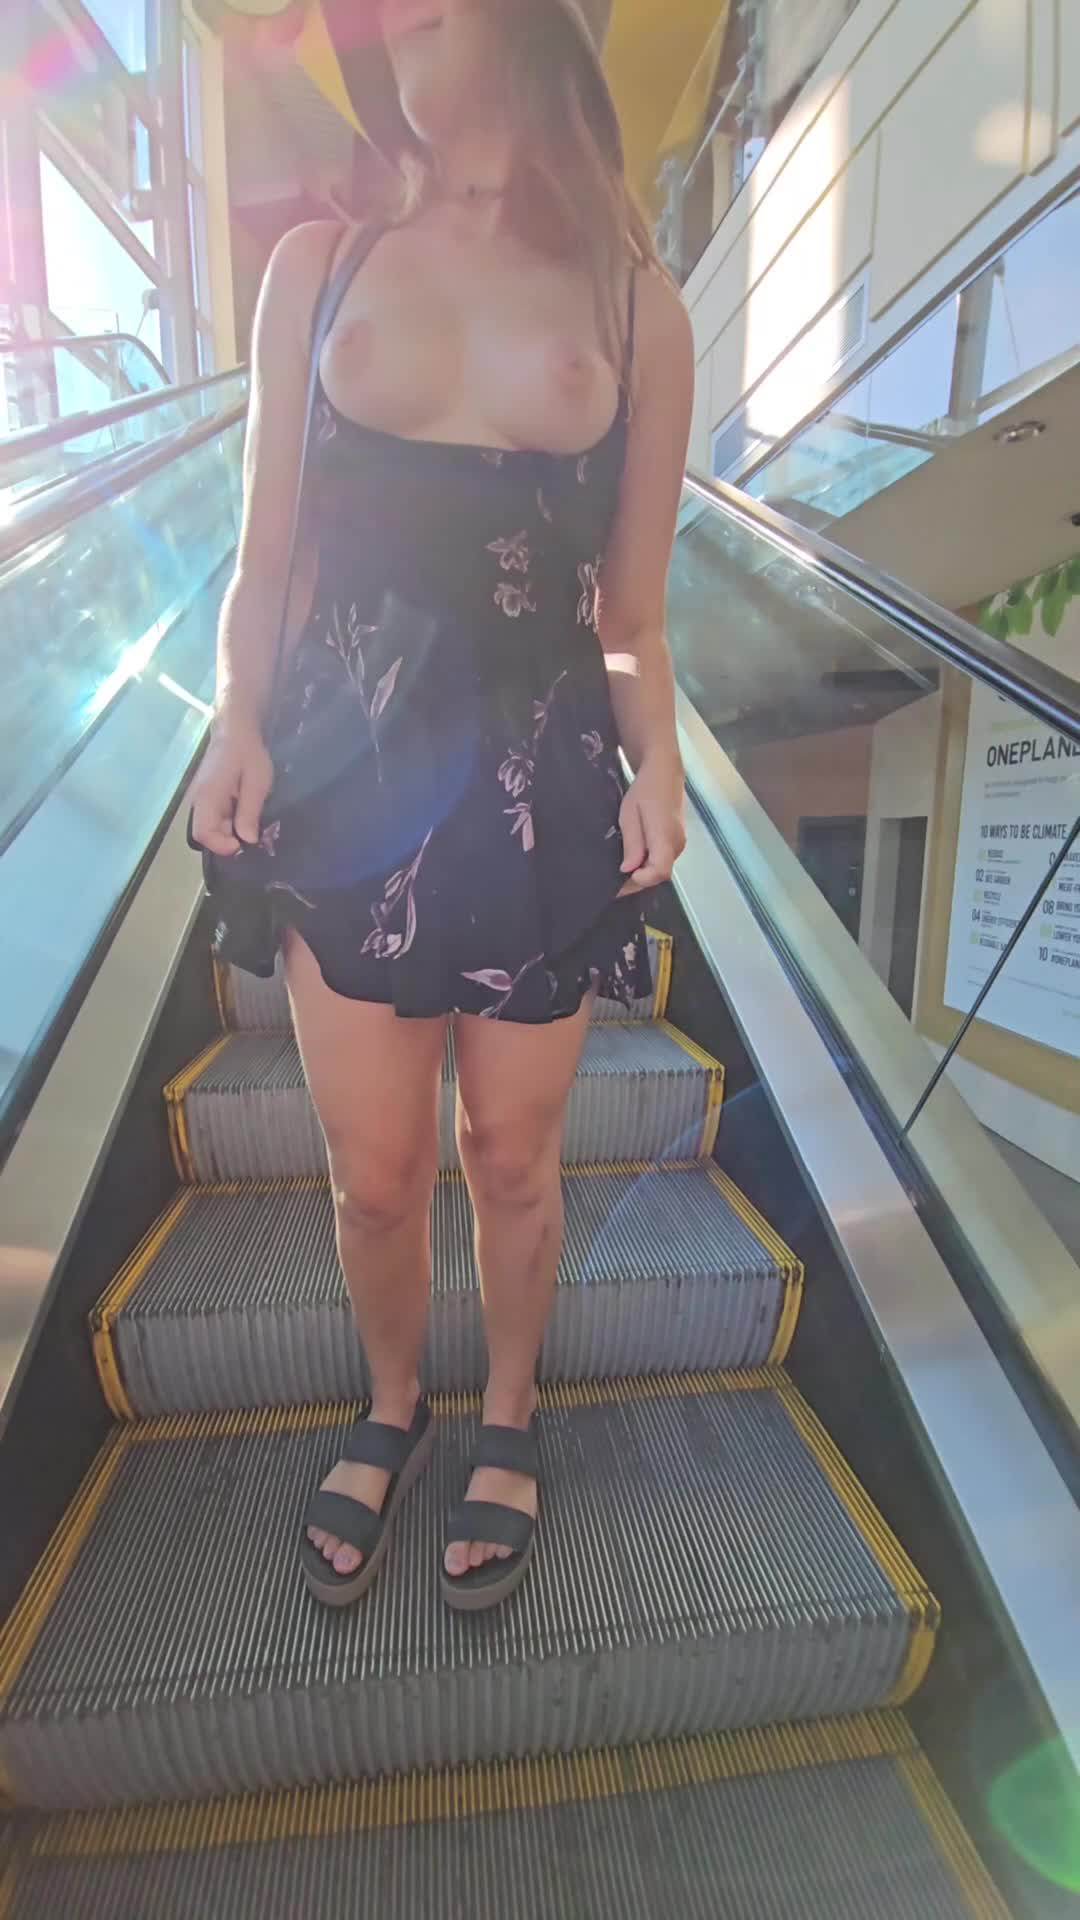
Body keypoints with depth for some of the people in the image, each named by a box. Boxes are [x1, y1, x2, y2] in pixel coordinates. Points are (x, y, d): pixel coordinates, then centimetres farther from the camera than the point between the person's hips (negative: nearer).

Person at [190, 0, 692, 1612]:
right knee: (373, 1174, 10)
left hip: (544, 787, 0)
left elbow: (633, 618, 7)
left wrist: (659, 758, -11)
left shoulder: (635, 306, 8)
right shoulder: (317, 265, 11)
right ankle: (392, 1408, 46)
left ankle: (509, 1420, 46)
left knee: (511, 1161, 13)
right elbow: (264, 566, 8)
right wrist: (241, 720, -10)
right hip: (352, 781, 1)